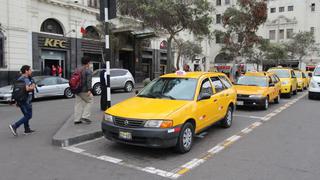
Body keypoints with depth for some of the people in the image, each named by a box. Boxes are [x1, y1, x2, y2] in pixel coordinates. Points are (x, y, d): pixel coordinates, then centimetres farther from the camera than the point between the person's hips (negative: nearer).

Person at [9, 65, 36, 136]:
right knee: (28, 116, -2)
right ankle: (14, 126, -8)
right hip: (26, 101, -9)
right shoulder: (26, 79, -17)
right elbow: (27, 89, -34)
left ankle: (27, 129, 25)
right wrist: (32, 87, -12)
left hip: (20, 100, 10)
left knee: (26, 115, 18)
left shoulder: (19, 79, 12)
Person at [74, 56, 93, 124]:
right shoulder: (88, 71, -10)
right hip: (84, 90, -7)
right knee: (89, 101, 8)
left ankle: (77, 120, 13)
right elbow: (89, 81, -19)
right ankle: (85, 116, 1)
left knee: (78, 104, 10)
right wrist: (89, 90, -22)